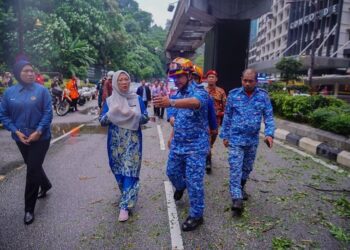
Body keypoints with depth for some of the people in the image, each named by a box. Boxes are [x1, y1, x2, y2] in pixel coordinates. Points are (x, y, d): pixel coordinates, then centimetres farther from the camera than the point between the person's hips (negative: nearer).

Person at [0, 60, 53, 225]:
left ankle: (29, 209, 11)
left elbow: (48, 113, -11)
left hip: (40, 138, -4)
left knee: (32, 170, -2)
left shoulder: (41, 90, -8)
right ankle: (46, 185, 51)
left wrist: (38, 132, -19)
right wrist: (17, 132, -10)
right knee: (33, 166, 21)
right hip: (21, 138, 4)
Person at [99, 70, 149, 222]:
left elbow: (145, 118, 0)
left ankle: (125, 205, 1)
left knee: (130, 171, -5)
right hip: (116, 141, 2)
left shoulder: (137, 99, 1)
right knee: (119, 170, 12)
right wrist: (112, 113, -20)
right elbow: (102, 121, -1)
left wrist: (134, 115, -20)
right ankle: (128, 197, 35)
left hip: (133, 141, -1)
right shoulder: (109, 101, 3)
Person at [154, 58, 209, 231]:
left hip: (195, 146, -7)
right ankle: (180, 187, 54)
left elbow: (195, 102, -45)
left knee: (194, 182, -1)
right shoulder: (176, 95, 7)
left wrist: (171, 103, -60)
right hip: (177, 144, 7)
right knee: (171, 171, 21)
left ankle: (196, 215, 18)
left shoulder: (199, 92, -19)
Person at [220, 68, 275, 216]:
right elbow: (227, 117, 1)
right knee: (236, 169, -5)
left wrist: (269, 133, -17)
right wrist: (225, 135, 2)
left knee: (247, 168, 18)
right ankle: (236, 198, -1)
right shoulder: (233, 95, -4)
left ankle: (241, 188, 40)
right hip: (236, 139, -2)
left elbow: (269, 117, -2)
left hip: (253, 140, 3)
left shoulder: (263, 96, -2)